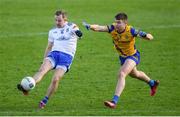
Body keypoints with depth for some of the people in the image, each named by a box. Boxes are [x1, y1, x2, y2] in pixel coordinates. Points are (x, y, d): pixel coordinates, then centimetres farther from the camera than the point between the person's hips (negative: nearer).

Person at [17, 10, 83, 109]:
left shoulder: (71, 27, 6)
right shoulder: (53, 31, 20)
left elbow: (77, 32, -14)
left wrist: (78, 32, -38)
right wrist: (44, 61, 21)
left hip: (66, 57, -4)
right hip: (54, 53, 4)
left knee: (56, 79, -20)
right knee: (42, 70, -25)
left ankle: (45, 101, -5)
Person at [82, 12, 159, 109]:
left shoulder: (131, 31, -31)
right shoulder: (113, 28, -22)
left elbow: (150, 37, -28)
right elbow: (99, 28, -39)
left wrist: (144, 35, -52)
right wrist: (90, 26, -59)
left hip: (133, 56, -7)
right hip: (122, 56, 7)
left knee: (121, 74, -27)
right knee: (134, 74, 30)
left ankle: (114, 101, -31)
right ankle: (152, 83, 59)